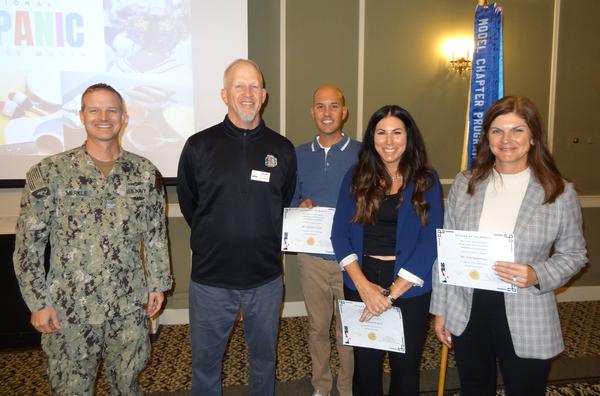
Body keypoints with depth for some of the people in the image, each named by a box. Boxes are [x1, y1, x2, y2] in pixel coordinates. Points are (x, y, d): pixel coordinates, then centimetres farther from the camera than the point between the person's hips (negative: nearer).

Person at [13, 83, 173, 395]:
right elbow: (28, 244, -4)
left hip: (130, 307, 2)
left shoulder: (145, 173, -1)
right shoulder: (49, 173, -7)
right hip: (69, 308, -1)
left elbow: (156, 235, 6)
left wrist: (158, 284, 5)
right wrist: (38, 302, -5)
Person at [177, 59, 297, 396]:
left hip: (266, 279, 2)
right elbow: (188, 204, 6)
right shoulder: (199, 146, -5)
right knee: (205, 361, 16)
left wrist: (265, 241, 7)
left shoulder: (282, 149, 0)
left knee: (264, 358, 20)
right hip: (211, 279, -1)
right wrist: (214, 241, 8)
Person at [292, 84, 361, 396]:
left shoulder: (362, 153, -3)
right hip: (312, 257, 2)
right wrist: (301, 206, -11)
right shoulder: (299, 155, 6)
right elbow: (289, 200, 10)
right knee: (317, 327, 15)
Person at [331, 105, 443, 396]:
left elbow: (430, 241, -10)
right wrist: (364, 285, -16)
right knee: (365, 363, 16)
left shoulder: (426, 181, -3)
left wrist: (392, 292, -15)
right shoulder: (356, 177, 1)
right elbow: (340, 233, -5)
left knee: (405, 365, 15)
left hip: (409, 288, -1)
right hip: (361, 284, 1)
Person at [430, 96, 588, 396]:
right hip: (466, 315, 2)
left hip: (527, 321, -2)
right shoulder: (464, 183, -1)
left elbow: (573, 254, 2)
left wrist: (537, 275, -19)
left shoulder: (560, 192, -6)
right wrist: (440, 310, 4)